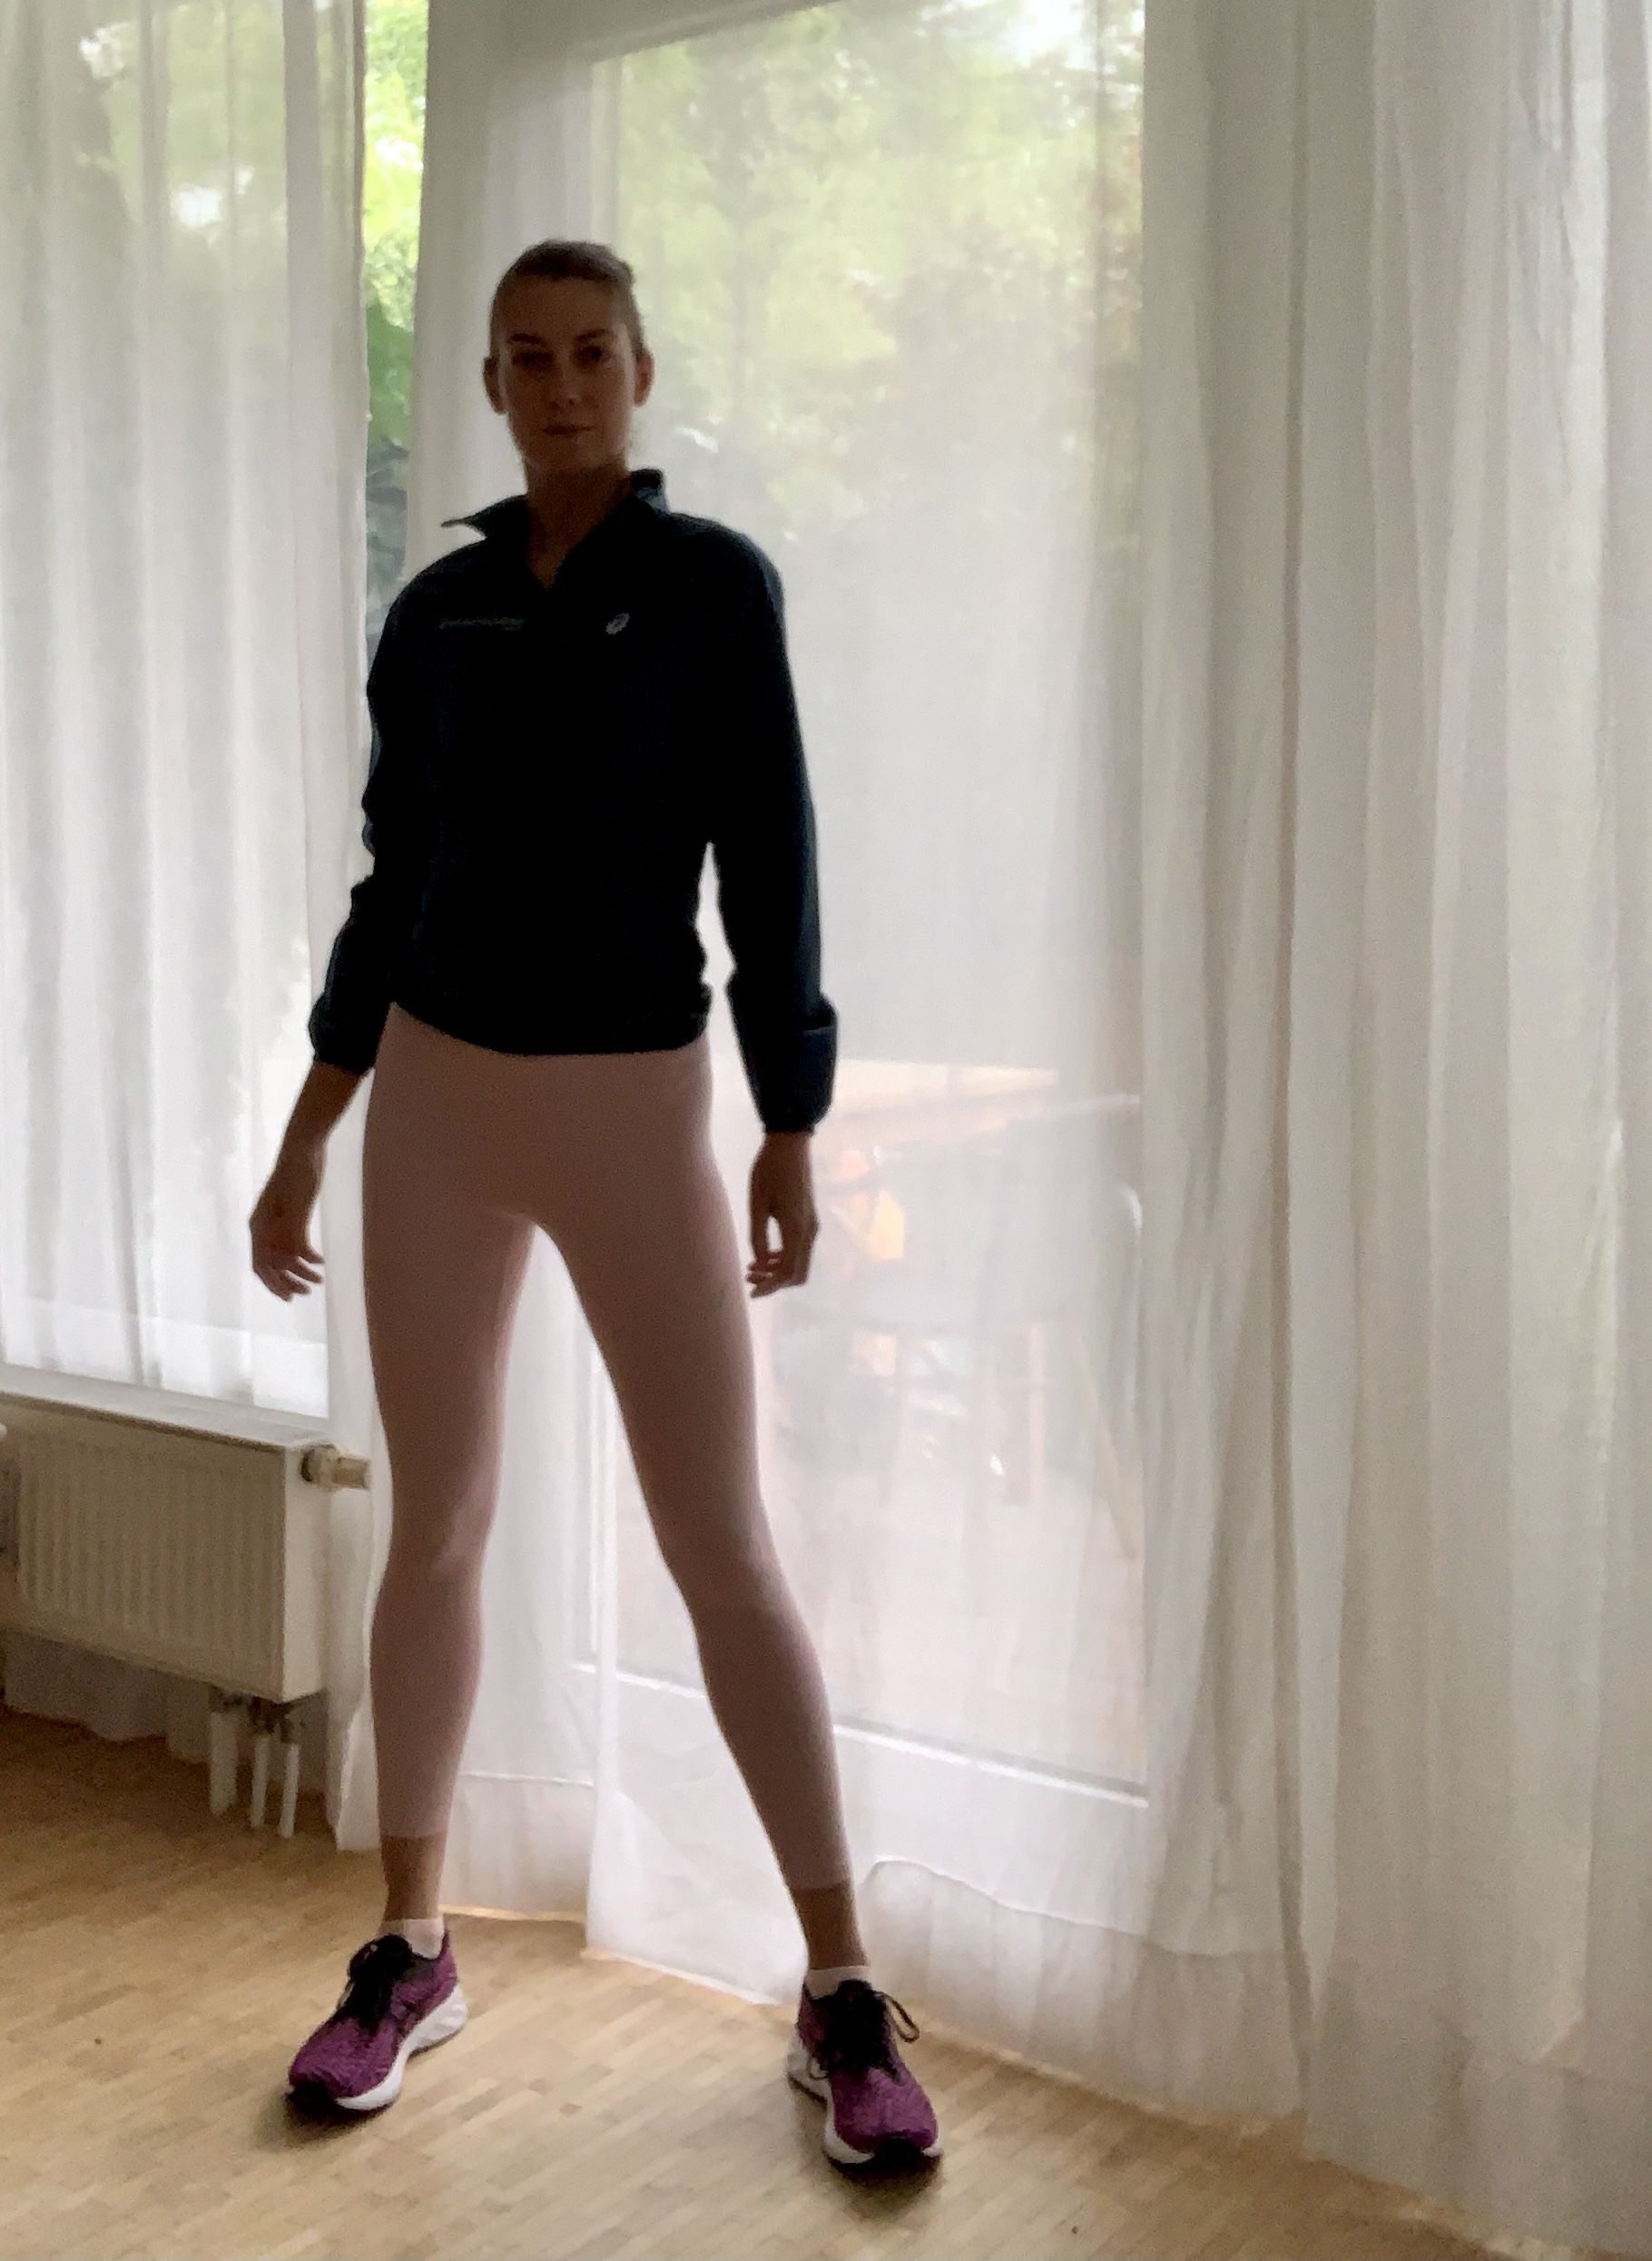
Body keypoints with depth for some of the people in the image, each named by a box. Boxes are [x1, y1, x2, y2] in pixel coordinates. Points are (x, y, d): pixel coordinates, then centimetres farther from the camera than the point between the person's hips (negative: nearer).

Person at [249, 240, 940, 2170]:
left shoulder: (713, 583, -2)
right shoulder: (436, 612, 8)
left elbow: (768, 866, -3)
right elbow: (388, 887, 10)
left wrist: (793, 1131, -6)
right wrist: (305, 1143, 10)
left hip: (635, 1107, -3)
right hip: (437, 1098, 4)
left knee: (723, 1549, -2)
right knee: (436, 1528, 9)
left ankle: (839, 1992, 9)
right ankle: (410, 1953, 24)